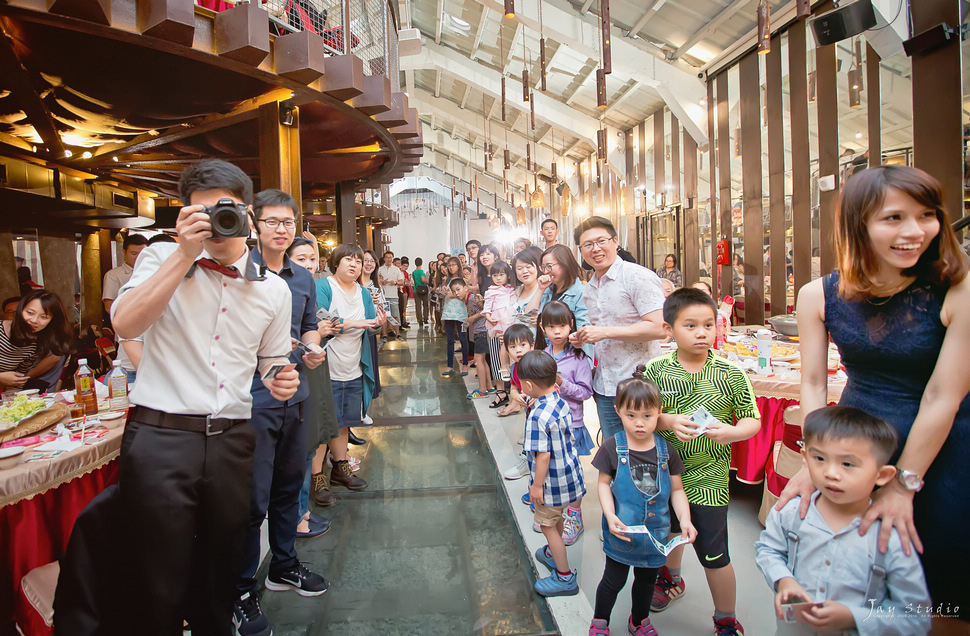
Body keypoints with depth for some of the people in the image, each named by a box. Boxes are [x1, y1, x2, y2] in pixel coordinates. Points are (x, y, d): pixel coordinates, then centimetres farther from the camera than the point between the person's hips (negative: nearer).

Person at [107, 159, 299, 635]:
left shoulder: (274, 289, 9)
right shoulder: (162, 258, 4)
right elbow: (125, 324, -12)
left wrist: (278, 380, -5)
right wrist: (186, 253, -16)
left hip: (232, 441, 3)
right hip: (159, 437, -2)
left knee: (220, 572, 15)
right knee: (157, 582, 6)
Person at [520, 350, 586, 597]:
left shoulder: (538, 416, -29)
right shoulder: (561, 403, -4)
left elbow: (543, 455, -27)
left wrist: (537, 485, -16)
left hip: (552, 481, -8)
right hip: (569, 473, 9)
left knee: (547, 525, 9)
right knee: (556, 518, 28)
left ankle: (565, 578, 20)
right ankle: (553, 553, 50)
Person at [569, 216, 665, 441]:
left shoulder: (639, 276, -12)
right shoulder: (588, 290, 13)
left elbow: (658, 328, -21)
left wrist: (605, 332, -20)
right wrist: (583, 338, 4)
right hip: (604, 387, 8)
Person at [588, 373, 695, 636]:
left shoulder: (666, 450, -9)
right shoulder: (612, 448, -15)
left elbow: (676, 489, -1)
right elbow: (603, 484, -8)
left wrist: (684, 519, -15)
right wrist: (610, 515, -20)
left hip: (655, 533, 3)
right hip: (621, 532, -3)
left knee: (647, 580, 23)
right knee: (614, 580, 13)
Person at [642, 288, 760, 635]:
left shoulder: (732, 374, -10)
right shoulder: (655, 370, -9)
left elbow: (752, 420, -4)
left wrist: (733, 432, -24)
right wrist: (667, 421, -23)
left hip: (709, 479, -2)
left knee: (714, 554, 5)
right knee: (671, 529, 27)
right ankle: (672, 578, 58)